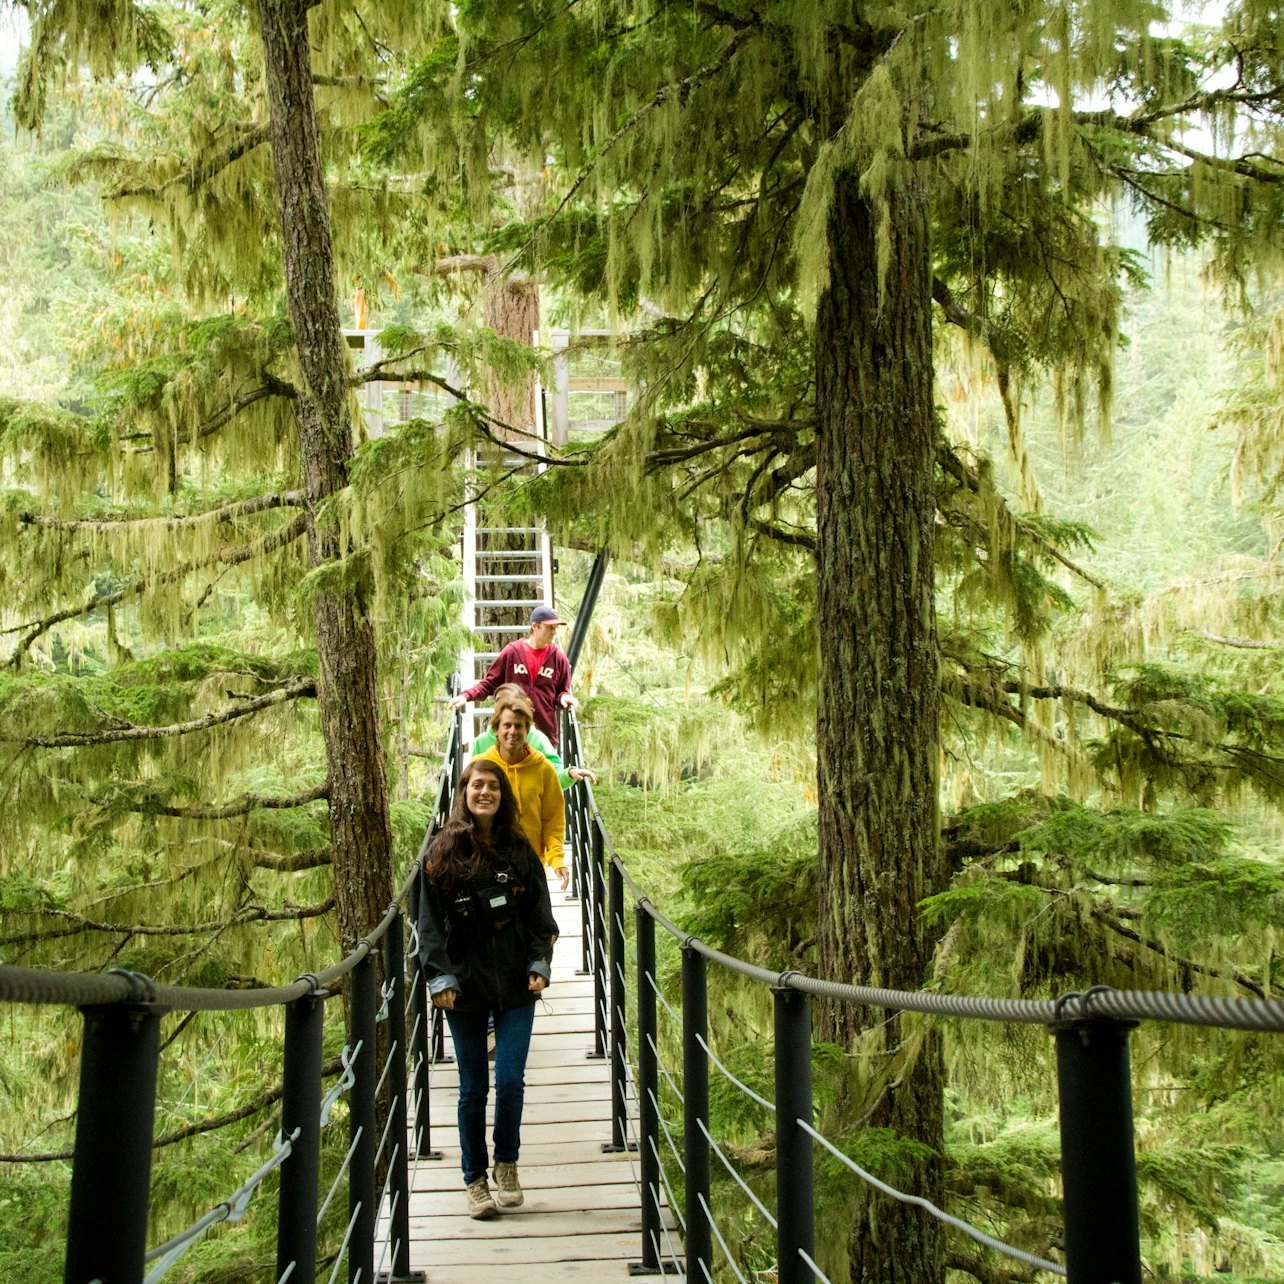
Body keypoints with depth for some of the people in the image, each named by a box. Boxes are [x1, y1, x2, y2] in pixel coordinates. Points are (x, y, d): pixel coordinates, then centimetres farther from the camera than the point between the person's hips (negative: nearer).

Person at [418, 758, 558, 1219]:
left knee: (510, 1081, -5)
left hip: (516, 985, 1)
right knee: (473, 1089, 5)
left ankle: (506, 1163, 19)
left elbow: (540, 914, 9)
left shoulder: (519, 849, 6)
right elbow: (430, 920, 0)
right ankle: (475, 1180, 19)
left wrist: (539, 964, -2)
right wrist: (439, 975, -8)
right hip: (465, 986, -1)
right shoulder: (443, 851, 1)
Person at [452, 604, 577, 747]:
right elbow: (489, 683, 4)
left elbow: (561, 692, 8)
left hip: (545, 732, 1)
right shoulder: (512, 652, -2)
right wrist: (466, 695, -10)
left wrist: (564, 698, -15)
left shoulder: (558, 657, 2)